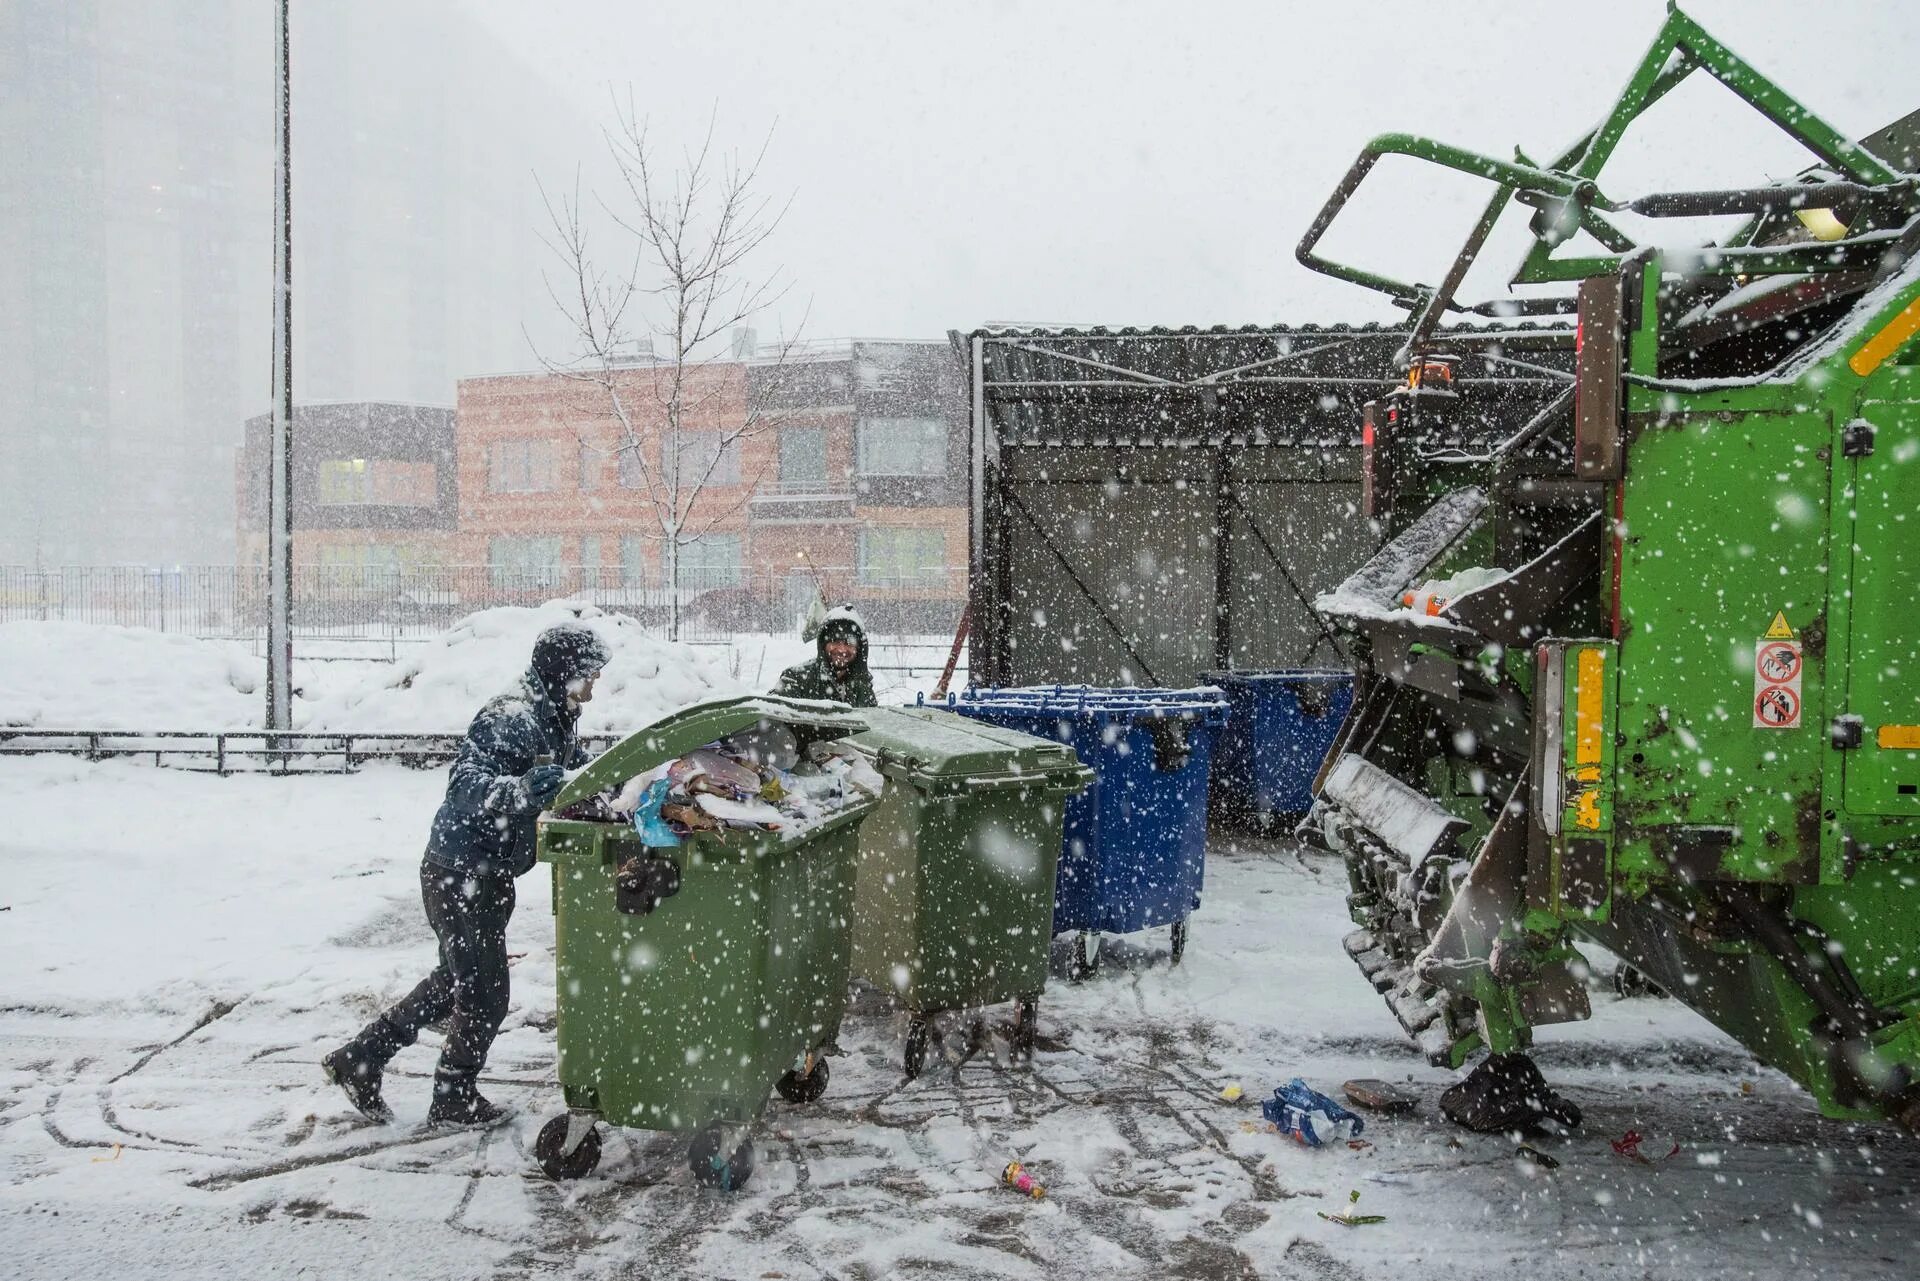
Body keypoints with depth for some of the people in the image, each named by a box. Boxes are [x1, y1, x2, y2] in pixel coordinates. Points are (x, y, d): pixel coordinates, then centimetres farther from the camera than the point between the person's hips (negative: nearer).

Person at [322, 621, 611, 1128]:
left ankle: (358, 1061, 33)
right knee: (485, 993, 4)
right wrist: (523, 789, -51)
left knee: (455, 981, 22)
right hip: (460, 873, -10)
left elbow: (582, 774, 19)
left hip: (486, 874, 10)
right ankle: (454, 1100, 25)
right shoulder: (511, 719, -24)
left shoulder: (553, 719, 7)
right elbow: (464, 783, -35)